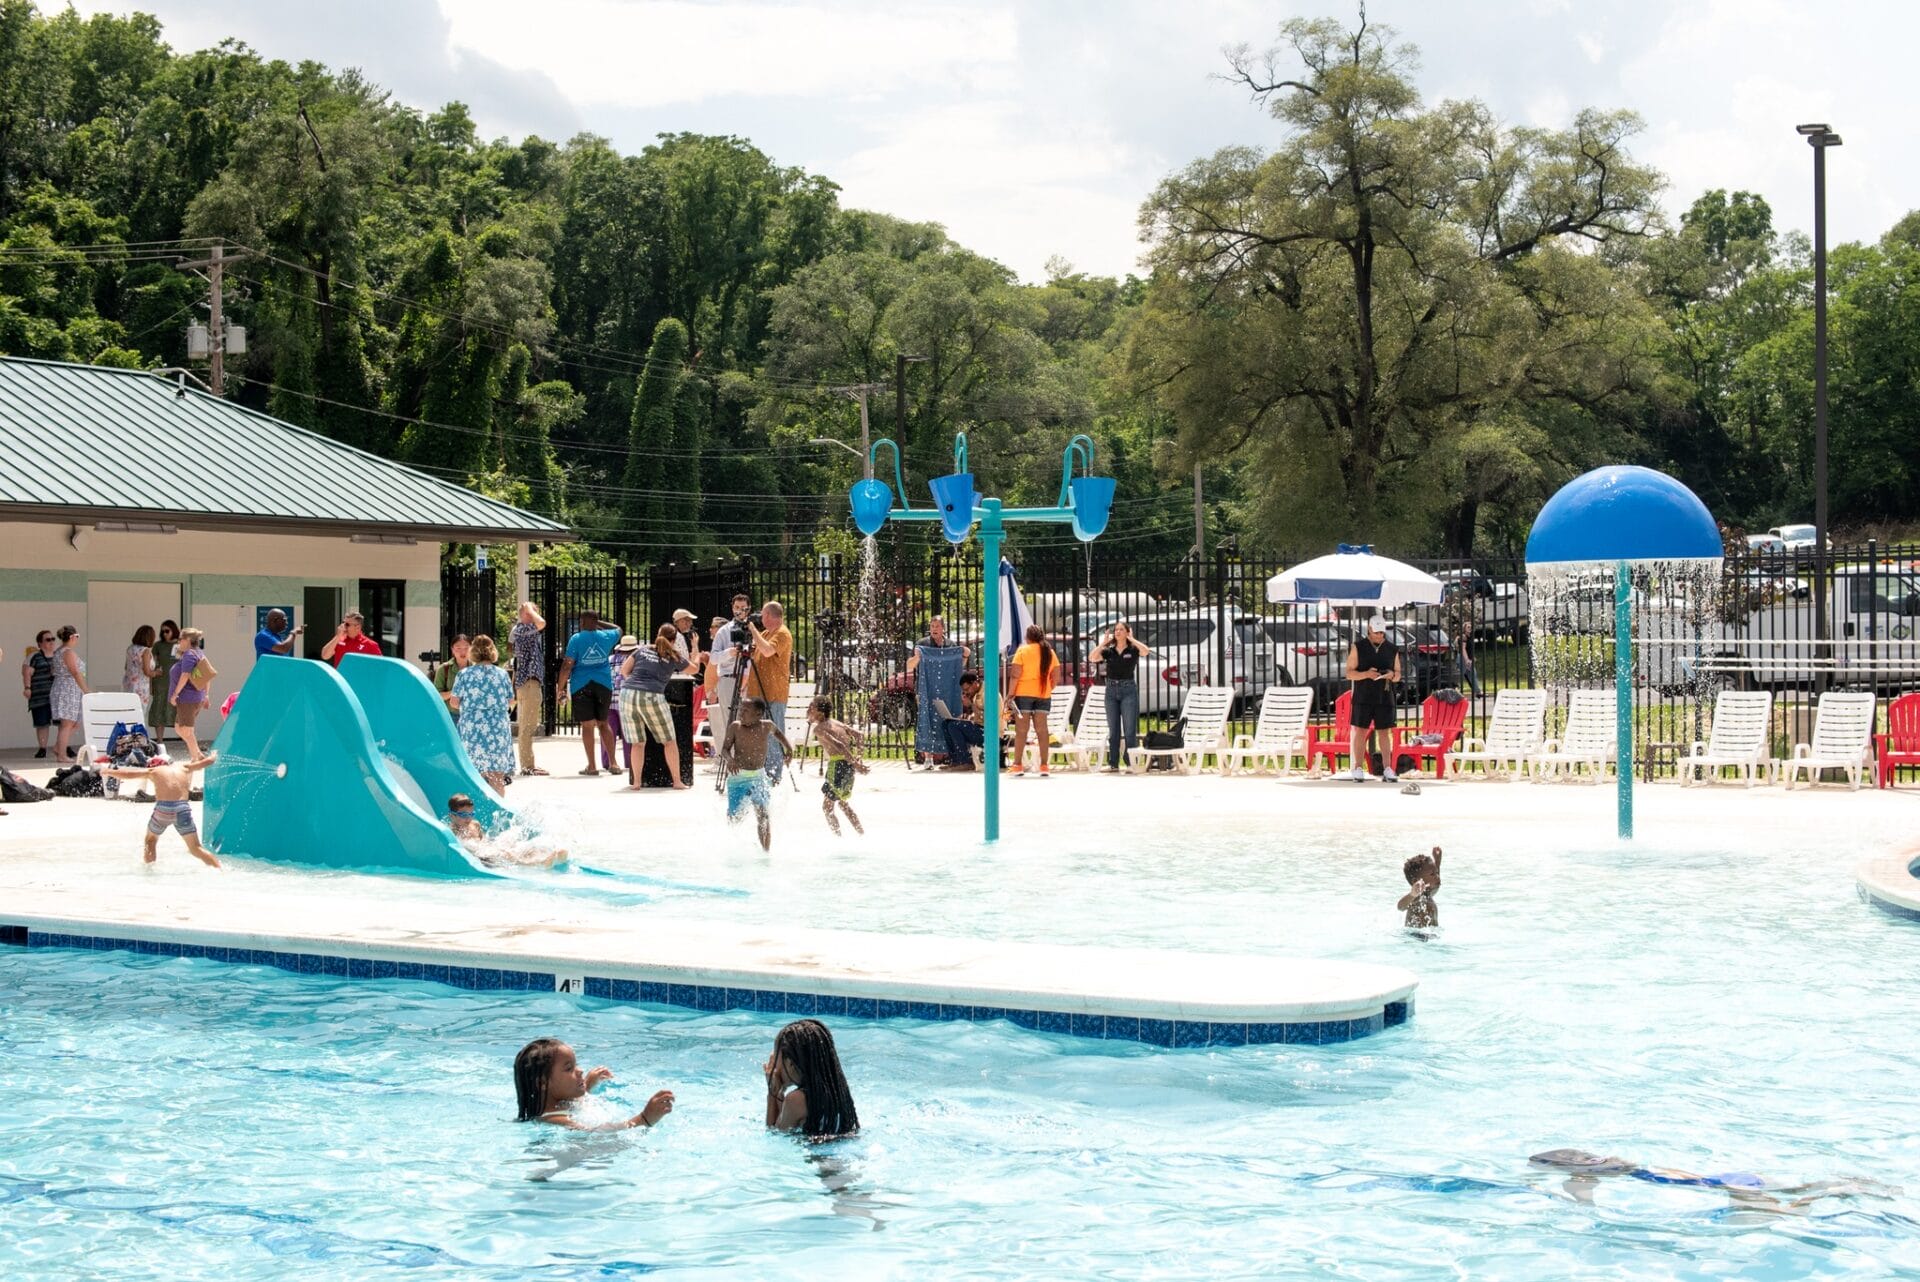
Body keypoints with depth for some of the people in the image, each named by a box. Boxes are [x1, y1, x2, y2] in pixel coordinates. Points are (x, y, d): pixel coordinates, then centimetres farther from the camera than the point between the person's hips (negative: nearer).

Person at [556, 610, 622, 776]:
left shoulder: (576, 639, -4)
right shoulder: (606, 637, 6)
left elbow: (567, 665, -9)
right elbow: (618, 630, 30)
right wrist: (599, 624, 31)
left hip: (582, 686, -3)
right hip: (604, 684, 3)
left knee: (587, 725, -1)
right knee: (603, 723, 14)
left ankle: (592, 766, -2)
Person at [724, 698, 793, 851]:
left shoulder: (767, 726, 1)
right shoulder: (735, 727, -5)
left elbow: (777, 732, 25)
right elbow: (725, 749, -9)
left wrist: (789, 747, 17)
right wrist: (730, 759, -29)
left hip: (759, 776, 2)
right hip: (738, 776, -2)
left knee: (763, 815, -3)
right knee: (734, 816, -4)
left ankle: (766, 851, 2)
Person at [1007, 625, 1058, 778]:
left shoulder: (1022, 650, -4)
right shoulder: (1049, 652, 7)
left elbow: (1015, 675, -12)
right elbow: (1056, 676, 6)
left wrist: (1011, 694, -9)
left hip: (1024, 693, -3)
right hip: (1043, 695, 3)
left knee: (1021, 730, 0)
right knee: (1041, 729, 5)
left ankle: (1018, 765, -3)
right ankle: (1044, 766, 1)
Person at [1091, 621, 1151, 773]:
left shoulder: (1133, 650, 1)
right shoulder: (1109, 651, 8)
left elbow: (1146, 651, -20)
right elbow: (1093, 658, -7)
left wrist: (1131, 639, -11)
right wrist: (1103, 642, -7)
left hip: (1128, 690, -3)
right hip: (1111, 690, 4)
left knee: (1129, 730, -4)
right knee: (1113, 730, 7)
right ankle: (1113, 764, 10)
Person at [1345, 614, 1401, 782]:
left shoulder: (1392, 649, 10)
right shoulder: (1358, 647, 3)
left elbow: (1398, 675, 14)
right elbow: (1349, 673, 0)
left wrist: (1392, 675, -10)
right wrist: (1366, 674, -17)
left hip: (1385, 698, 2)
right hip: (1363, 697, -2)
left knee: (1386, 732, 1)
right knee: (1360, 731, -3)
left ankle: (1387, 768, 5)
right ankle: (1358, 769, 2)